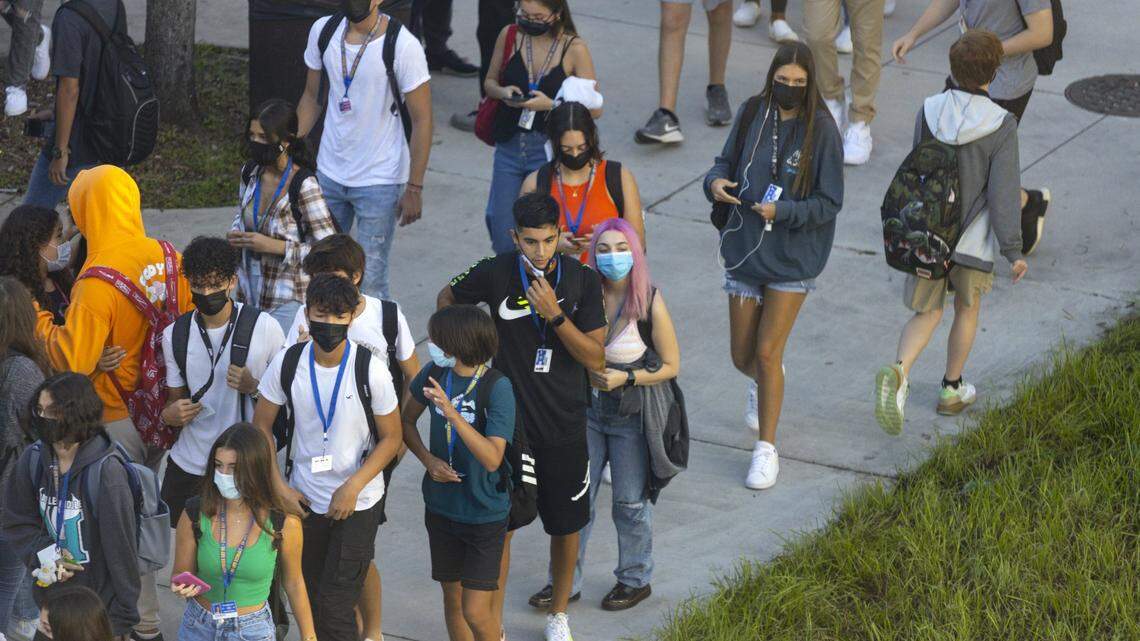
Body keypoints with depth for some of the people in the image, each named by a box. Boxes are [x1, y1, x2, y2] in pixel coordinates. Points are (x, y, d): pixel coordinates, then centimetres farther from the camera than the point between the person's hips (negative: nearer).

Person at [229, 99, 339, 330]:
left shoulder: (303, 185, -20)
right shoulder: (250, 173, 0)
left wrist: (274, 246, -23)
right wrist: (235, 234, -1)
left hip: (287, 300, -7)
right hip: (251, 290, 7)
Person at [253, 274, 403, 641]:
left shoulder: (370, 370, -15)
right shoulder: (287, 363, -8)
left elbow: (391, 438, -6)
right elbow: (261, 426, 3)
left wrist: (353, 486, -17)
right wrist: (279, 487, -6)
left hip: (357, 502, -3)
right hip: (303, 500, 3)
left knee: (333, 605, -9)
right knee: (310, 594, 14)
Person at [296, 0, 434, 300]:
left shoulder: (403, 46, -16)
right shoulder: (323, 31, -1)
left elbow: (422, 120, -11)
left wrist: (414, 188, -12)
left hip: (380, 182, -5)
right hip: (329, 173, 5)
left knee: (369, 282, -5)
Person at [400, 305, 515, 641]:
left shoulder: (496, 387, -21)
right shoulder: (435, 373, -6)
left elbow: (491, 458, -28)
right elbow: (407, 420, 10)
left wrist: (452, 413, -37)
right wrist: (428, 459, -7)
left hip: (485, 514, -5)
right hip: (442, 507, 5)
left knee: (476, 612, -6)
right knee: (453, 600, 16)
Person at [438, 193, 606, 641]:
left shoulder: (582, 280, -10)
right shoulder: (496, 274, -11)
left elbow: (596, 359, -12)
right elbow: (447, 298, 10)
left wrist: (555, 314, -23)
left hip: (563, 424, 1)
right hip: (507, 420, -1)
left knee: (566, 524, 13)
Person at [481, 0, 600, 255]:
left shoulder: (575, 49, -8)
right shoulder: (509, 36, 1)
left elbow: (594, 109, -7)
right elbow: (490, 81, 15)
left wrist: (551, 105, -19)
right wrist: (502, 92, -8)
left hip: (549, 150, -3)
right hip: (509, 146, 3)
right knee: (503, 240, 3)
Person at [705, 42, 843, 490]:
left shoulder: (821, 131, -14)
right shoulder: (753, 116, -3)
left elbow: (829, 202, -12)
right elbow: (727, 160, 10)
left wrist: (783, 211, -28)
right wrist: (716, 181, -14)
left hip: (793, 256, -4)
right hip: (745, 249, 4)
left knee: (767, 352, -7)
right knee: (742, 356, 11)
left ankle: (766, 449, 9)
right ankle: (762, 385, 50)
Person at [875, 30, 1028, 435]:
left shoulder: (929, 112, -7)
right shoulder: (1001, 125, -17)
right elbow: (1003, 193, -16)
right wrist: (1014, 251, -7)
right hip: (972, 240, -2)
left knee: (927, 314, 13)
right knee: (967, 308, 22)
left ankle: (898, 371, -15)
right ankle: (952, 389, 33)